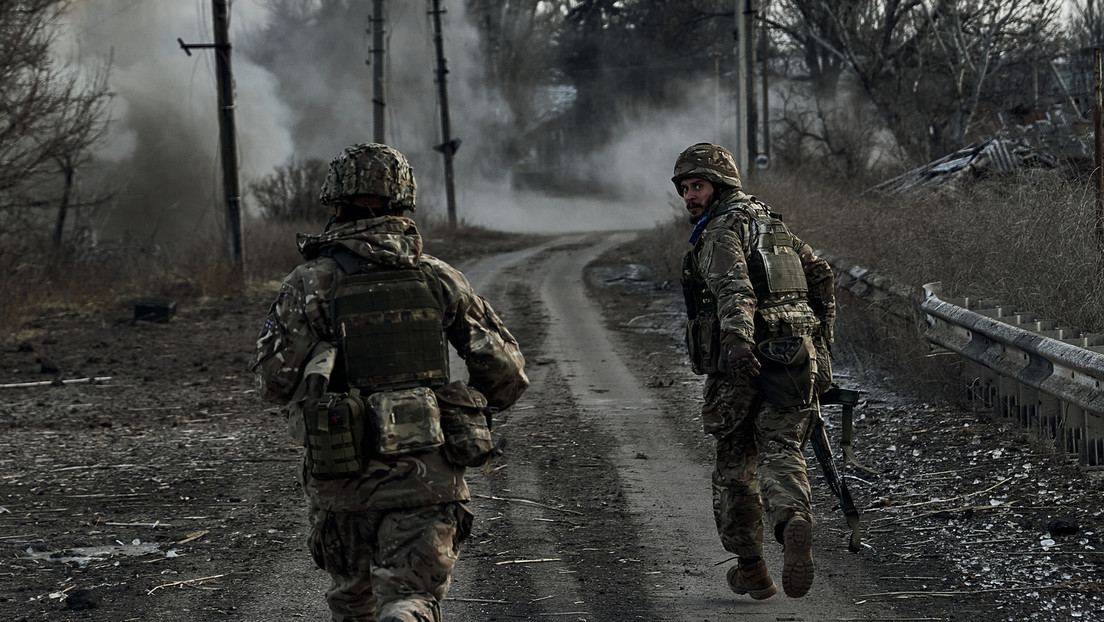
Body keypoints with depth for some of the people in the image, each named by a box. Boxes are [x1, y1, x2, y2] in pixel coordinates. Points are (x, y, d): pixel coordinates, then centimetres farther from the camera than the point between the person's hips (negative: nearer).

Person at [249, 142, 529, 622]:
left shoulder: (311, 284, -4)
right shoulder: (439, 279, 4)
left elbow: (275, 381, -2)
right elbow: (506, 372, 5)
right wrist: (467, 413, 25)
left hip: (344, 473, 0)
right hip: (427, 475, 1)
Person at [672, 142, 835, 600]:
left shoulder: (722, 232, -4)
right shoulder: (774, 226, 21)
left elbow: (732, 286, -24)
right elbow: (820, 275, 27)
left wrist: (738, 334, -40)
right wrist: (821, 342, 32)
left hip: (744, 361, -6)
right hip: (797, 358, 6)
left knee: (735, 464, 10)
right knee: (780, 452, -3)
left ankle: (750, 568, 15)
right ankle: (794, 519, -36)